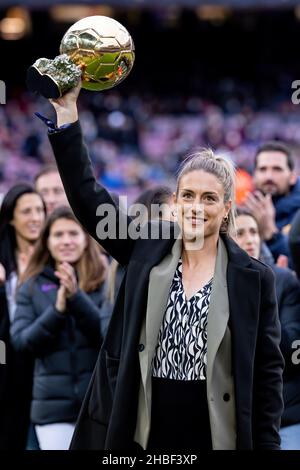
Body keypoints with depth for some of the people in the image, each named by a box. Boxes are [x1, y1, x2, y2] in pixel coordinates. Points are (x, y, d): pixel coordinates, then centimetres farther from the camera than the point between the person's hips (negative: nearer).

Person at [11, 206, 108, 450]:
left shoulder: (105, 280, 3)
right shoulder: (32, 286, 8)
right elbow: (20, 341, 1)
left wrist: (76, 297, -21)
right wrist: (57, 310, -14)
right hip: (53, 404, 1)